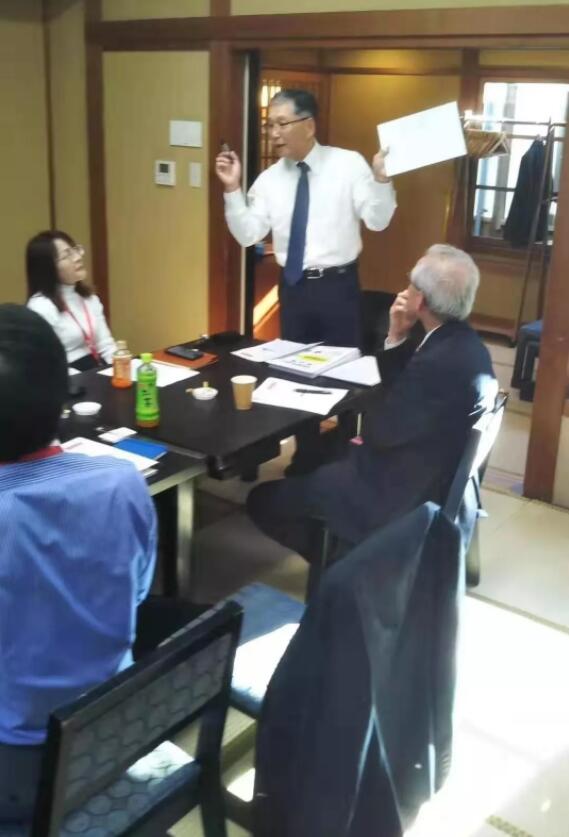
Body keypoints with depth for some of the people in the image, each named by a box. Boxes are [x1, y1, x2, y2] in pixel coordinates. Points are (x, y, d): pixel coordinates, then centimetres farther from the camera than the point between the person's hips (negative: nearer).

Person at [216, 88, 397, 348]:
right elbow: (248, 235, 0)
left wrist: (381, 177, -25)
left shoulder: (349, 164, -5)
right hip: (292, 288, 3)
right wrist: (232, 188, -9)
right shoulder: (269, 178, 4)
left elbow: (377, 221, -10)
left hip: (338, 287, -3)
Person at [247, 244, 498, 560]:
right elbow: (401, 389, 9)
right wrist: (397, 338, -4)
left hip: (402, 492, -10)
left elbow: (379, 431, -19)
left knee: (263, 500, -3)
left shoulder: (440, 361, -30)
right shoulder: (465, 343, 1)